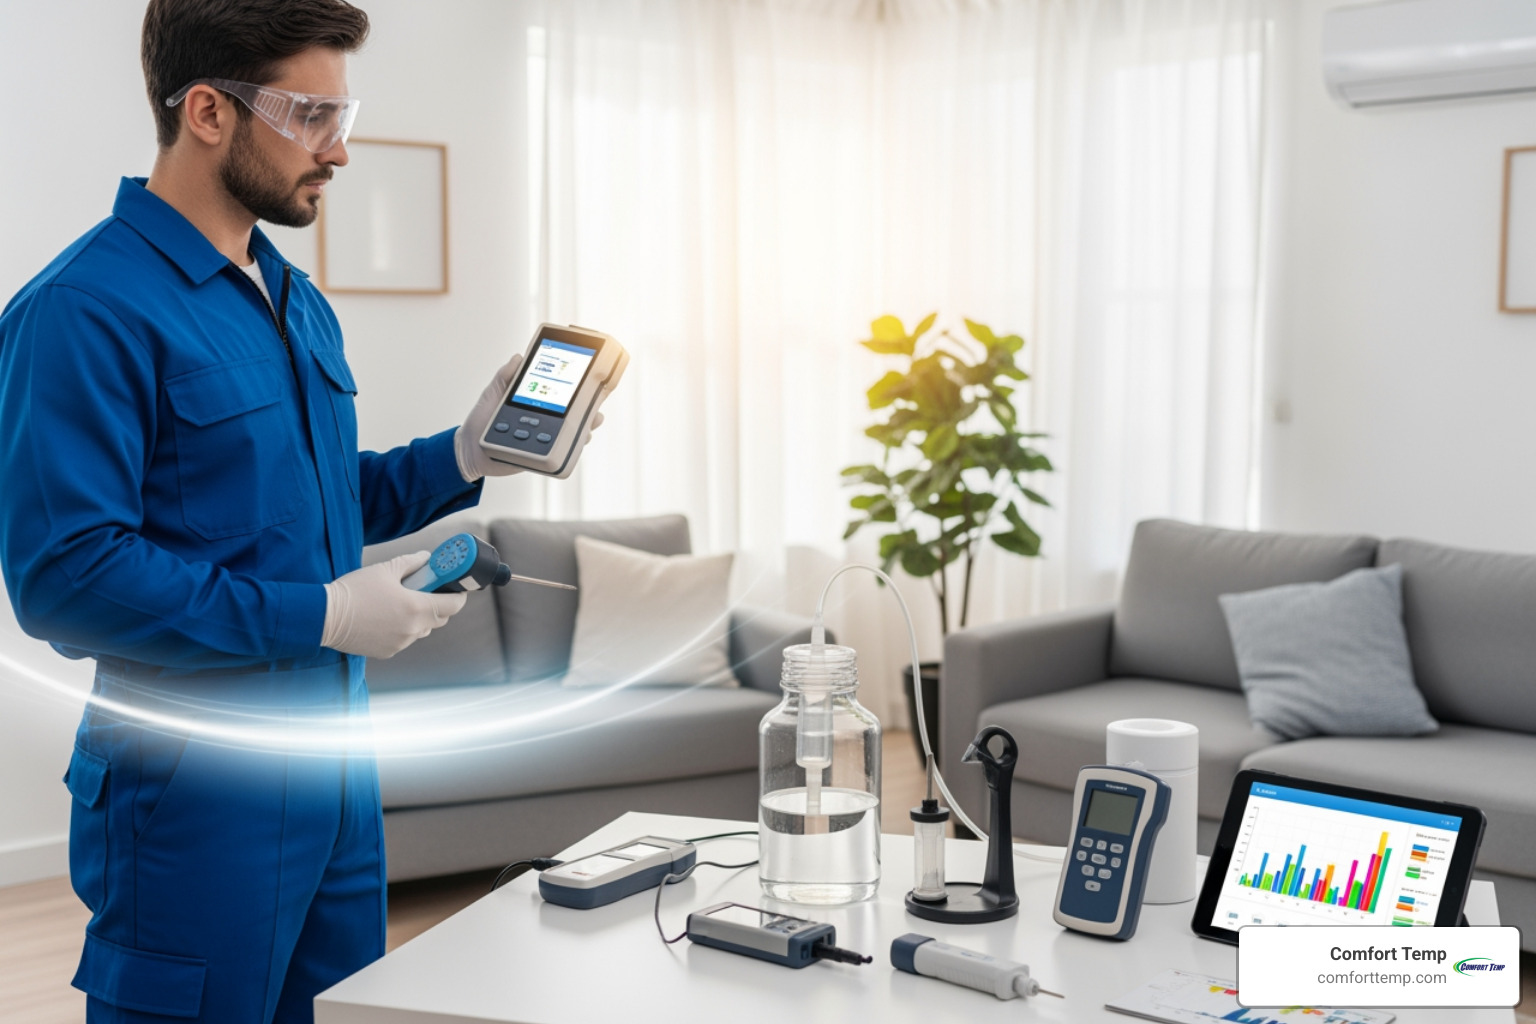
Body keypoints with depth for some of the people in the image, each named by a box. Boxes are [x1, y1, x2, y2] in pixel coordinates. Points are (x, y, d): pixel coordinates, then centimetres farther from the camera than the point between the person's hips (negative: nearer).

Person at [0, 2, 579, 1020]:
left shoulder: (298, 302, 12)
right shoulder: (86, 309, -17)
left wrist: (460, 458, 4)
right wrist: (320, 616, -20)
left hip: (337, 770, 9)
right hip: (199, 787, -8)